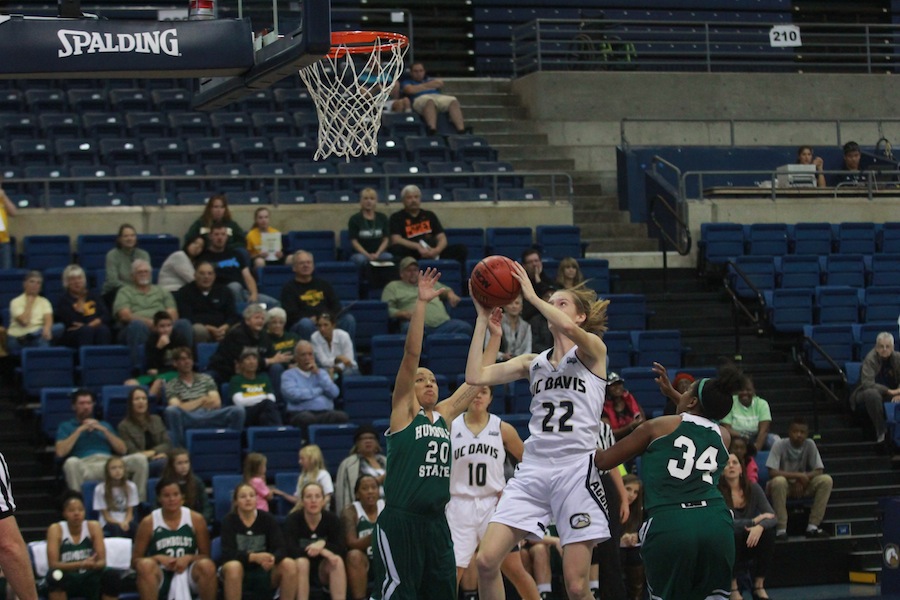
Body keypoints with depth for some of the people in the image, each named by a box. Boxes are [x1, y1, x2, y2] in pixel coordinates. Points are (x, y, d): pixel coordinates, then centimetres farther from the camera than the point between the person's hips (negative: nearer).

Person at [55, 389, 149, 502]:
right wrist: (79, 430, 1)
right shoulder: (66, 427, 21)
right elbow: (60, 452, 1)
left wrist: (104, 430, 5)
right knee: (71, 462, -39)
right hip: (85, 466, -3)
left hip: (109, 464, 3)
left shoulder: (104, 425, 30)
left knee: (139, 458, -24)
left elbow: (122, 450, 16)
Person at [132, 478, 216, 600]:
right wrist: (158, 558, -17)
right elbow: (135, 560, 0)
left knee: (207, 565, -31)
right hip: (161, 575, -1)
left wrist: (189, 558, -15)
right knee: (145, 565, -33)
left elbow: (206, 556, 5)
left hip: (188, 573, 1)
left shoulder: (196, 519, 1)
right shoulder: (148, 522, -2)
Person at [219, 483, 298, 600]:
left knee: (290, 565, -24)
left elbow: (281, 548, -11)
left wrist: (272, 559, -35)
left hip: (264, 573, 3)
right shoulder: (229, 520, -9)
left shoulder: (267, 519, -2)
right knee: (233, 566, -36)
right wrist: (254, 557, -35)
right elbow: (228, 553, -20)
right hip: (239, 575, -3)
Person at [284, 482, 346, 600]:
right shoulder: (293, 519, -16)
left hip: (323, 570, 2)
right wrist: (322, 552, -32)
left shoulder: (332, 519, -9)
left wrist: (323, 544, -36)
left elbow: (340, 549, -16)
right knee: (301, 562, -34)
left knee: (337, 560, -28)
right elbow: (291, 550, -28)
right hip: (299, 569, -2)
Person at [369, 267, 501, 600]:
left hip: (436, 523, 7)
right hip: (399, 522, -7)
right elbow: (411, 354, -9)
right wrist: (421, 303, -16)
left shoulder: (445, 415, 15)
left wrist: (494, 335, 16)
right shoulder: (403, 412, 0)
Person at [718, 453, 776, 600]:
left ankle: (759, 586, -16)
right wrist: (755, 520, -18)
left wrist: (760, 527, -34)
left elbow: (772, 517, -12)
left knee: (768, 532, -26)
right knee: (734, 532, -35)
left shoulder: (753, 489, -3)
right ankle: (733, 588, -22)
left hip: (751, 543, 4)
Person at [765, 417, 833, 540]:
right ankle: (781, 529, -31)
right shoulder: (779, 445, -17)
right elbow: (772, 472, -24)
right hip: (784, 485, -4)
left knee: (826, 480, -20)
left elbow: (819, 471, -6)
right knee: (778, 481, -38)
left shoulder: (809, 445, -7)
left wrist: (802, 480, -23)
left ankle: (813, 526, -19)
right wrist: (799, 476, -26)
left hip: (802, 486, 4)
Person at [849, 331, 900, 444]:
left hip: (890, 395, 4)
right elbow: (867, 383, -26)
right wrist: (888, 391, -33)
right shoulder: (870, 359, -17)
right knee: (872, 393, -40)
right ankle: (881, 431, -32)